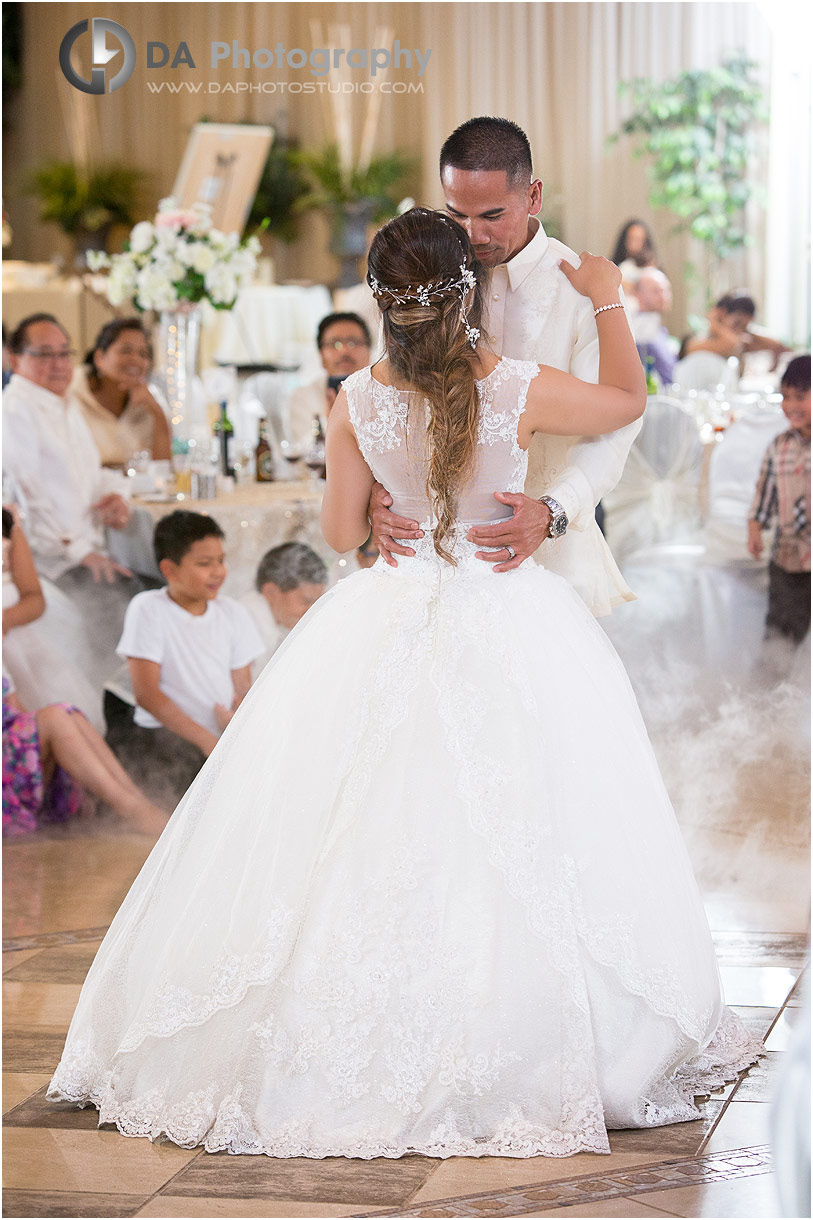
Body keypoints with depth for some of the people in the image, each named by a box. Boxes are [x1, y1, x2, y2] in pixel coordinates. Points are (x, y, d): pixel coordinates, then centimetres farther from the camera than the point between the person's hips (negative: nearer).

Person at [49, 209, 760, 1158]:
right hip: (512, 626, -1)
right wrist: (607, 300, 19)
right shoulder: (521, 391, -12)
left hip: (391, 624, 2)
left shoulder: (357, 404, -8)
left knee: (367, 842, 9)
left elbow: (341, 531, 2)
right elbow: (628, 399, 7)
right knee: (509, 842, 7)